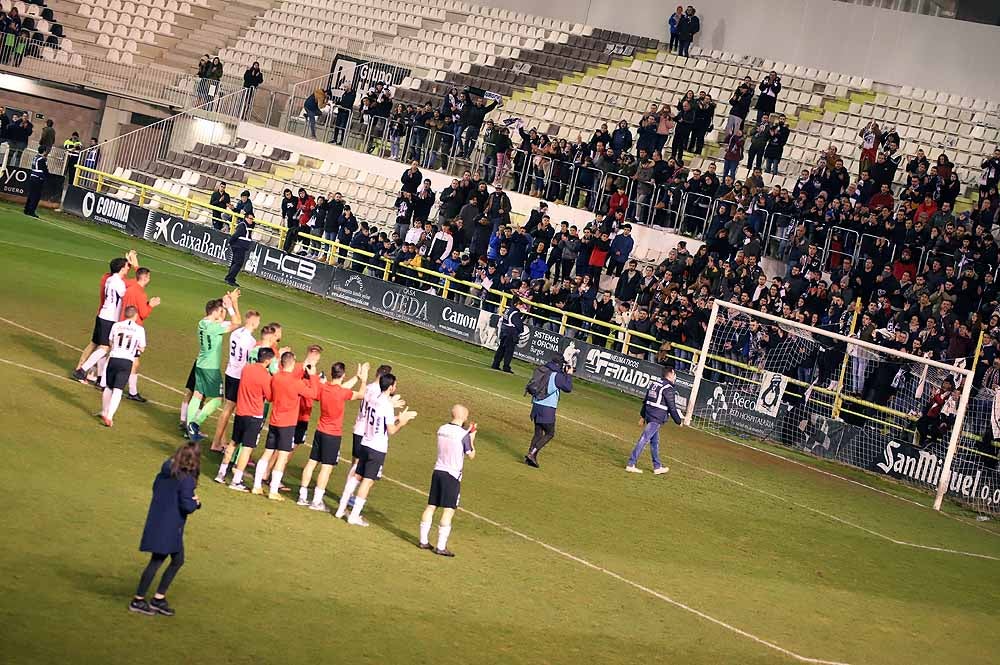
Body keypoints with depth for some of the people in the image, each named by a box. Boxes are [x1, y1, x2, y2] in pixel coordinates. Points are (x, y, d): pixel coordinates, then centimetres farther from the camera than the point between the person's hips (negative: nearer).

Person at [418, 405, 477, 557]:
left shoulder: (442, 429, 6)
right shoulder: (463, 435, -13)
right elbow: (471, 455, -4)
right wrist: (472, 439, 9)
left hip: (438, 471, 7)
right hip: (452, 475, -7)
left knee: (431, 506, 12)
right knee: (449, 510, -3)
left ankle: (423, 540, 18)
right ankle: (441, 547, -4)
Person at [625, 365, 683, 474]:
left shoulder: (654, 383, 11)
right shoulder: (669, 389, -14)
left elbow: (645, 401, 17)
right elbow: (672, 408, -12)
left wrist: (642, 416, 25)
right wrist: (678, 421, 0)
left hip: (649, 416, 9)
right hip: (657, 419, -9)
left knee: (655, 441, 17)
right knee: (644, 440, -8)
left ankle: (657, 467, 26)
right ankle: (631, 464, -9)